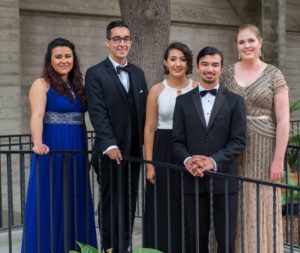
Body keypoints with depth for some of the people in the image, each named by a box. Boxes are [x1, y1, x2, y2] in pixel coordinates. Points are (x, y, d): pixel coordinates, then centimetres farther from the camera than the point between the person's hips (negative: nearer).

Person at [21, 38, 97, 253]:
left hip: (76, 153, 6)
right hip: (52, 151, -6)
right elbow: (37, 116, -19)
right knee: (49, 205, -1)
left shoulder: (77, 86, 14)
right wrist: (38, 144, -35)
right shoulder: (42, 84, -4)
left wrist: (86, 149, 5)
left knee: (75, 204, 9)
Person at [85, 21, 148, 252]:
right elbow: (98, 113, -13)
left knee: (130, 201, 10)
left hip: (135, 149, 5)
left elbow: (144, 110, 13)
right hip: (112, 149, -5)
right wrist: (109, 145, -22)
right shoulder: (95, 74, -4)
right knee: (111, 201, 3)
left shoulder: (138, 73, 13)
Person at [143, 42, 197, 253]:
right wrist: (149, 164, -4)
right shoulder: (157, 90, 1)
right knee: (163, 210, 3)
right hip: (164, 153, 0)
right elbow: (149, 129, 2)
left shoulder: (197, 89, 2)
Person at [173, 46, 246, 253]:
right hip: (193, 179, 1)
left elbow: (239, 141, -4)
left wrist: (213, 161, -17)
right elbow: (177, 141, 4)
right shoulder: (183, 101, 8)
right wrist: (187, 160, -16)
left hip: (224, 179, -1)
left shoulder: (234, 101, 4)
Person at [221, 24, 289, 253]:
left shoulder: (274, 75, -3)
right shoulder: (228, 73, 6)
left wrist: (278, 160, -11)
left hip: (263, 148, -3)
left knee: (260, 207, 3)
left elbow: (283, 120, -6)